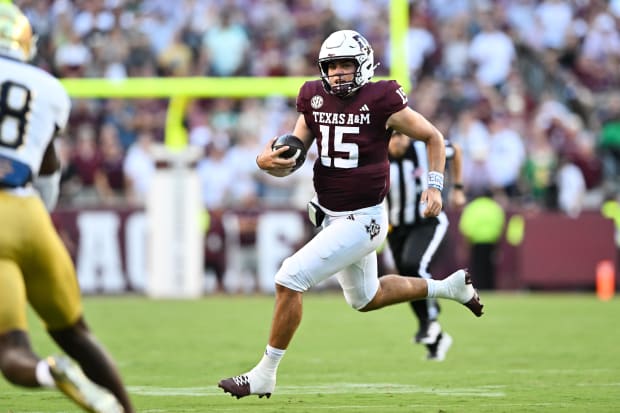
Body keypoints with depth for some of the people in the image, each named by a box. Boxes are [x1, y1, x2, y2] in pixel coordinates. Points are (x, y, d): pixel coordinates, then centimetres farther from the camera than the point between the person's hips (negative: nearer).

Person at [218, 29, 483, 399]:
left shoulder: (381, 102, -15)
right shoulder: (314, 100, 1)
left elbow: (433, 137, -2)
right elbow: (291, 162, 5)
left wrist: (435, 185, -11)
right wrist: (268, 162, -17)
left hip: (363, 219, -8)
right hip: (331, 217, 8)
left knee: (290, 280, -17)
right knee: (367, 299, 25)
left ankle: (264, 375, -6)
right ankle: (450, 287, 45)